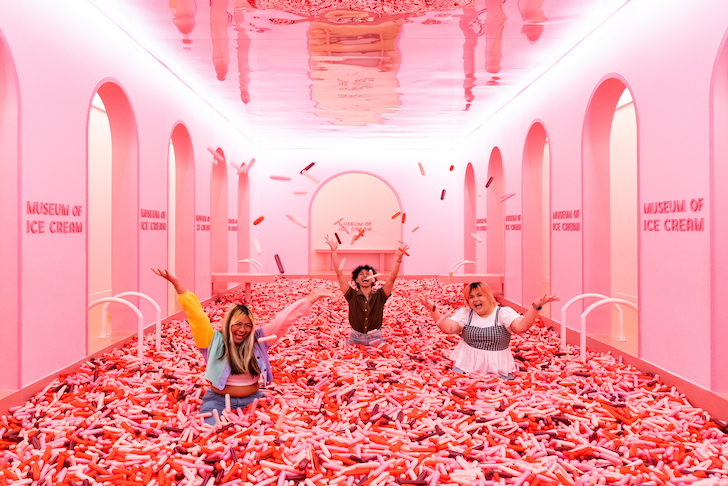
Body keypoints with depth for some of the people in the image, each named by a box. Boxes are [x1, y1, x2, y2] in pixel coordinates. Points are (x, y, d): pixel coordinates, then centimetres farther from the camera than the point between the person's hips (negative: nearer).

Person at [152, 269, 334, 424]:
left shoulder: (258, 339, 1)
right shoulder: (214, 340, -4)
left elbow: (284, 319, -2)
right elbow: (196, 315, -12)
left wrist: (312, 298, -5)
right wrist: (177, 284, -20)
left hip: (251, 400, 2)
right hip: (218, 400, -2)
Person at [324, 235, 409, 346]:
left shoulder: (379, 296, 1)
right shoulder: (352, 295, 0)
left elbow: (392, 278, -9)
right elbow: (339, 273, -6)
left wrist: (398, 259, -22)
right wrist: (333, 251, -12)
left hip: (375, 339, 0)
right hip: (355, 339, 0)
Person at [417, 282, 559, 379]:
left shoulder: (504, 313, -2)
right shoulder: (464, 313, 6)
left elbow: (521, 327, -19)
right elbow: (448, 328, -7)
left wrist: (535, 306, -31)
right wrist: (432, 309, -17)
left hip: (498, 369, -1)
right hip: (466, 367, 2)